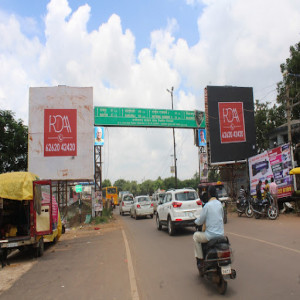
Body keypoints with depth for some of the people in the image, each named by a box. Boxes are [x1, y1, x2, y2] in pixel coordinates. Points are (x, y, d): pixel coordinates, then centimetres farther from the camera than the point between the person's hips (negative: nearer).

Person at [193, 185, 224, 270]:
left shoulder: (207, 206, -14)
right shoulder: (219, 204, 3)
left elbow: (200, 222, -8)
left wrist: (195, 221, 14)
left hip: (211, 235, -6)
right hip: (221, 234, 6)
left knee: (195, 236, 16)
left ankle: (200, 259, 12)